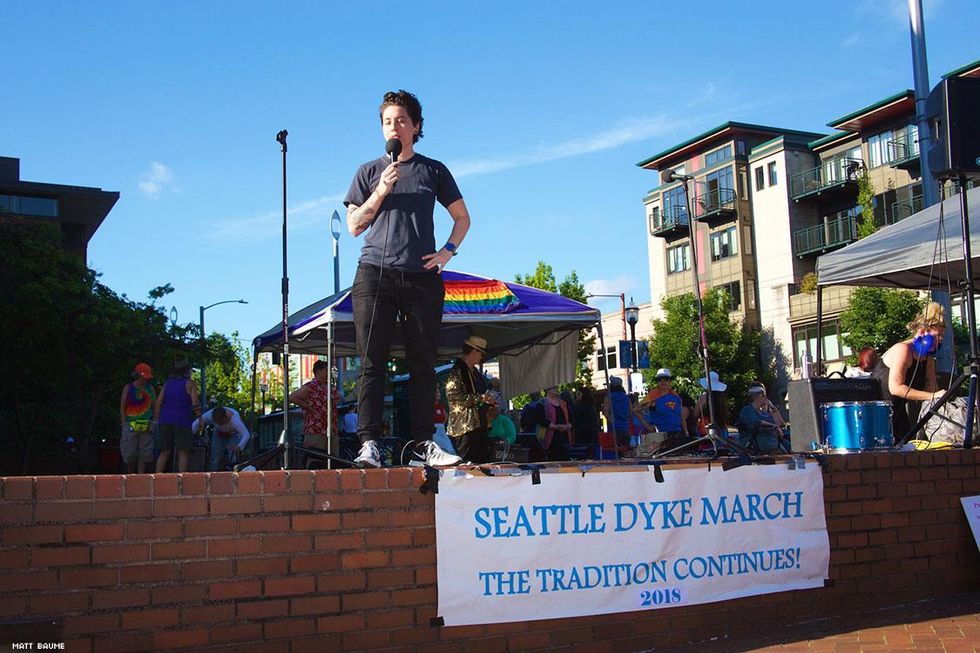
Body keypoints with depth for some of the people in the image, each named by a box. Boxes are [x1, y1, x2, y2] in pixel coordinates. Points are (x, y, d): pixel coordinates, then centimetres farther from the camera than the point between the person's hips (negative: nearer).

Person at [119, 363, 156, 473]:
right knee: (130, 452, -1)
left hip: (146, 426, 2)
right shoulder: (128, 388, 3)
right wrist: (124, 423, -4)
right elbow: (122, 407, 3)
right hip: (130, 424, -2)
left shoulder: (150, 388, 9)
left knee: (144, 452, -1)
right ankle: (130, 475, 14)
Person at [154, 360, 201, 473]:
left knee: (164, 452, 10)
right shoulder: (190, 383, 1)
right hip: (182, 421, -4)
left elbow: (158, 402, 10)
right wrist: (200, 417, -2)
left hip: (165, 421, 5)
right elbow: (195, 402, -9)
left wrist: (155, 420, 11)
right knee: (183, 453, 0)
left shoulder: (167, 383, 14)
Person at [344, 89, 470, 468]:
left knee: (423, 363, 2)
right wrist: (381, 191, -2)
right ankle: (369, 444, -9)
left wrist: (448, 251, 4)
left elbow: (462, 217, 20)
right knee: (372, 362, -7)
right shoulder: (369, 172, 15)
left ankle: (424, 442, 6)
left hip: (422, 277, 1)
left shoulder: (433, 170, 15)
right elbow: (354, 226, 9)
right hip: (375, 274, 0)